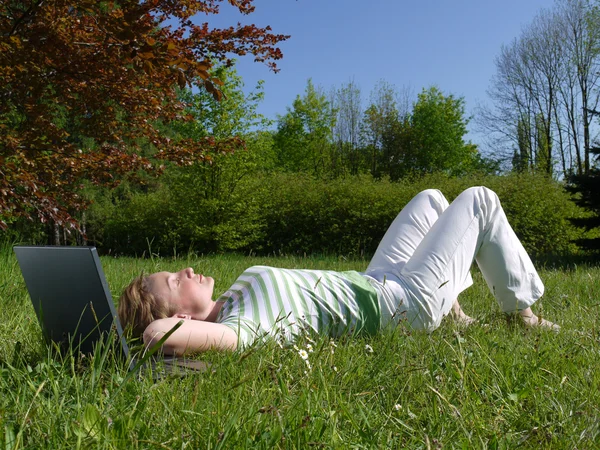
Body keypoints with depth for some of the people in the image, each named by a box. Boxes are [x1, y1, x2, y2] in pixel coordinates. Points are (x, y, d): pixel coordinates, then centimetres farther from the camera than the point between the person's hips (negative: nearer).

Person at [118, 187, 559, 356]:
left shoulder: (229, 308, -8)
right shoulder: (240, 327, -33)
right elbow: (167, 336, -49)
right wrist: (161, 328, -29)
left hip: (373, 284, 9)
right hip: (409, 301, -9)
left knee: (430, 200, 25)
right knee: (480, 199, 2)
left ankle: (453, 309, 29)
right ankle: (521, 310, 20)